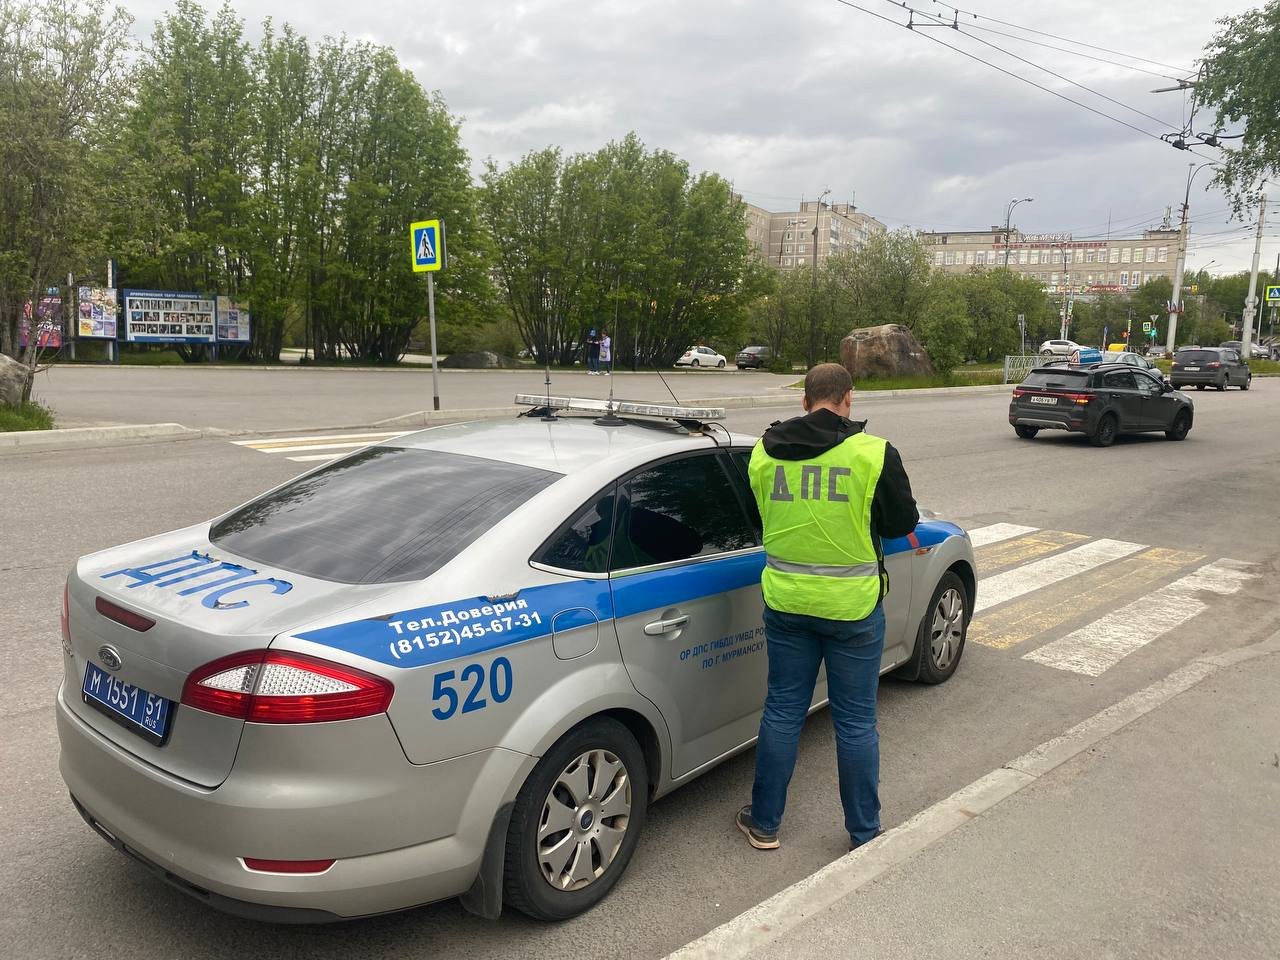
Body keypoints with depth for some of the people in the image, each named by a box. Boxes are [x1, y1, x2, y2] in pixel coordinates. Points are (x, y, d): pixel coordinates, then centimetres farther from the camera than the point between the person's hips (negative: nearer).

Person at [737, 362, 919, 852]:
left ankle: (764, 823, 27)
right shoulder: (874, 454, -12)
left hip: (785, 601, 3)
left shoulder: (764, 453, -2)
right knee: (856, 721, 11)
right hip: (852, 606, -3)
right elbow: (903, 522, -2)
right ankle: (864, 833, 26)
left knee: (782, 711, 15)